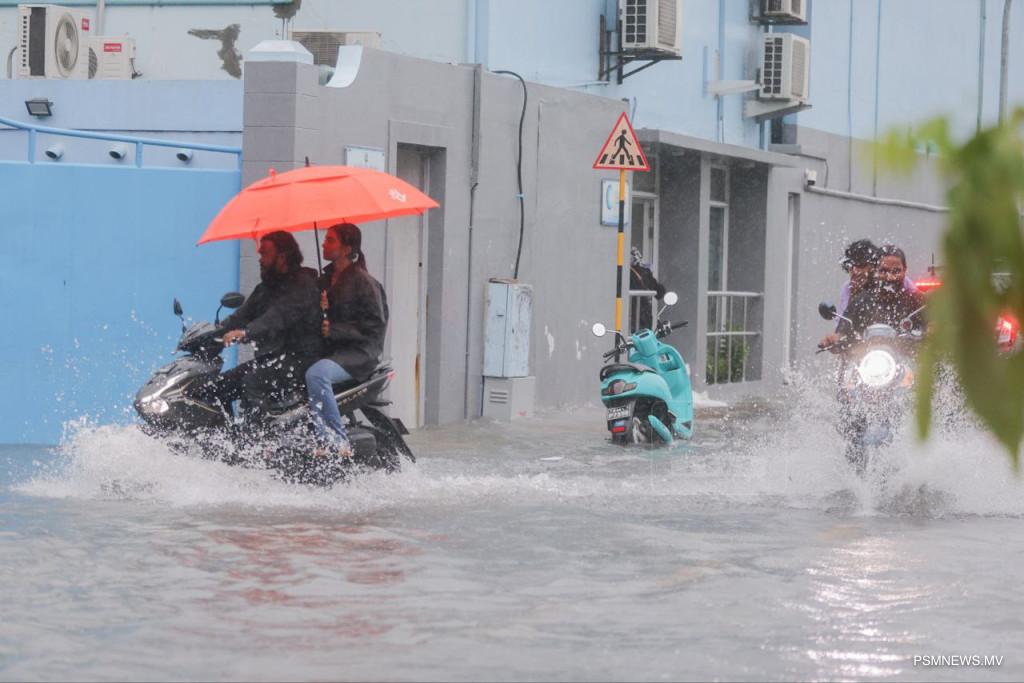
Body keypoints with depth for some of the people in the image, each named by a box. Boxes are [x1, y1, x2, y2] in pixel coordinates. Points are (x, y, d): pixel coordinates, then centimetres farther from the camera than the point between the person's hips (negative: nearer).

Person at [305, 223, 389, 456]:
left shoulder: (364, 281, -6)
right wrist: (319, 310, -4)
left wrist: (335, 330, -17)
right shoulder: (326, 278, 17)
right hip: (330, 349, 8)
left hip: (359, 352, -8)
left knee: (316, 374, -34)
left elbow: (376, 325, -11)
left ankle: (337, 442, -31)